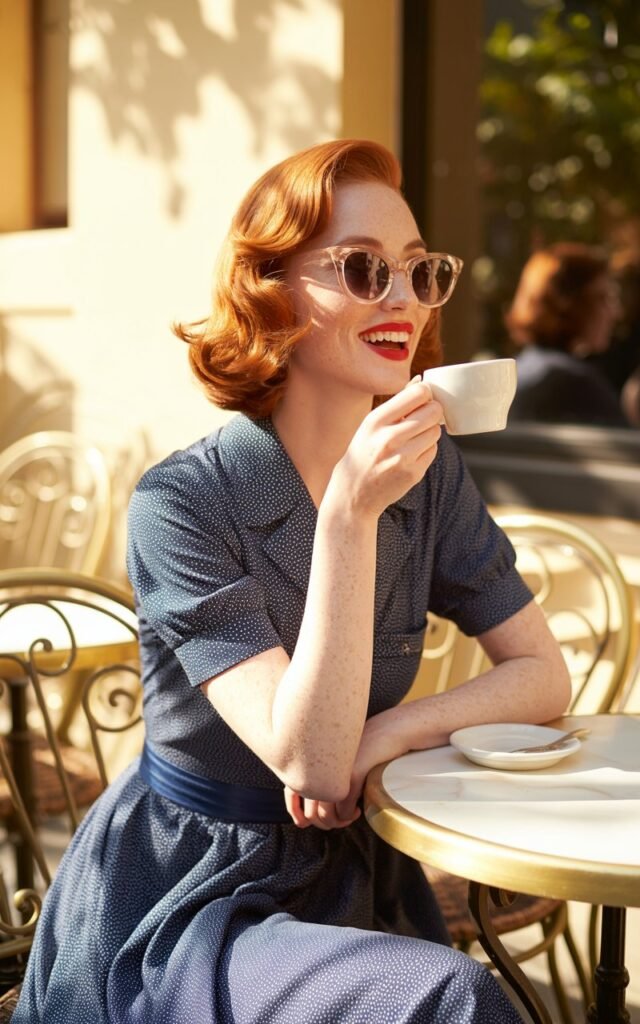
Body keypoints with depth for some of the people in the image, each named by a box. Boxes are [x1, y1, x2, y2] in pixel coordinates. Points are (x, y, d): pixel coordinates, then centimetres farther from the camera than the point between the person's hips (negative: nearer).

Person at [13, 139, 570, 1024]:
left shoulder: (430, 474, -2)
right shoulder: (180, 504, -18)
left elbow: (543, 675, 2)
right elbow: (308, 762, -24)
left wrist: (394, 732, -15)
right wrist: (348, 514, -32)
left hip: (353, 876, 6)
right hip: (180, 903, -5)